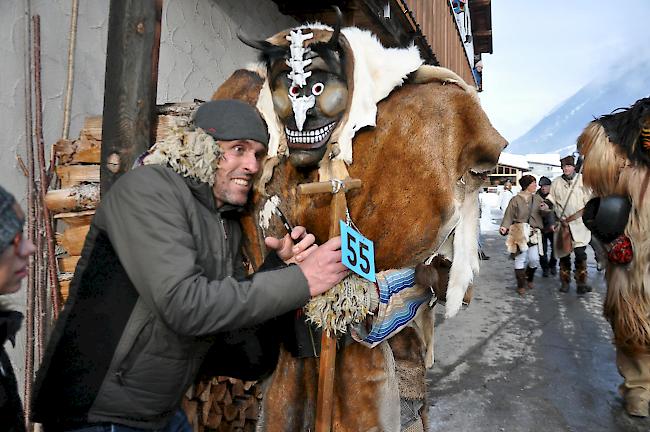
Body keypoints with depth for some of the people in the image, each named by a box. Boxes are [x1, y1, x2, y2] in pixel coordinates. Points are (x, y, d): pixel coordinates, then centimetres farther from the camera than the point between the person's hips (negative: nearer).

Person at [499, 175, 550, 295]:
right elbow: (509, 216, -4)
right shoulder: (516, 200, -1)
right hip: (520, 232, -3)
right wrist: (504, 227, -20)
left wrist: (545, 209, -18)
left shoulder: (537, 198, 9)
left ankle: (529, 279, 27)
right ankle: (521, 285, 11)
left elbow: (546, 213, 5)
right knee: (521, 258, -2)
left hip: (533, 233, 3)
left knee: (534, 259, -2)